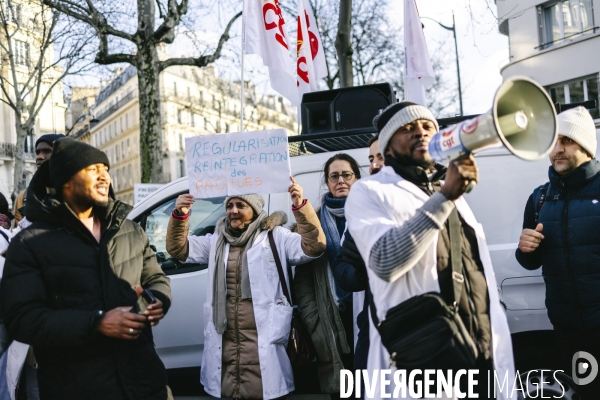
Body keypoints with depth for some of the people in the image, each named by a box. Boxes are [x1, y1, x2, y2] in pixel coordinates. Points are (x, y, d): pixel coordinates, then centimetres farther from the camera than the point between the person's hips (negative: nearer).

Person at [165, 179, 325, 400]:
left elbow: (313, 246, -10)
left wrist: (300, 206, -23)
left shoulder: (276, 237, 1)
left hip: (264, 341, -4)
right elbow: (178, 249, 16)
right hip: (224, 342, 5)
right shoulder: (217, 241, 15)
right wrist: (179, 215, -3)